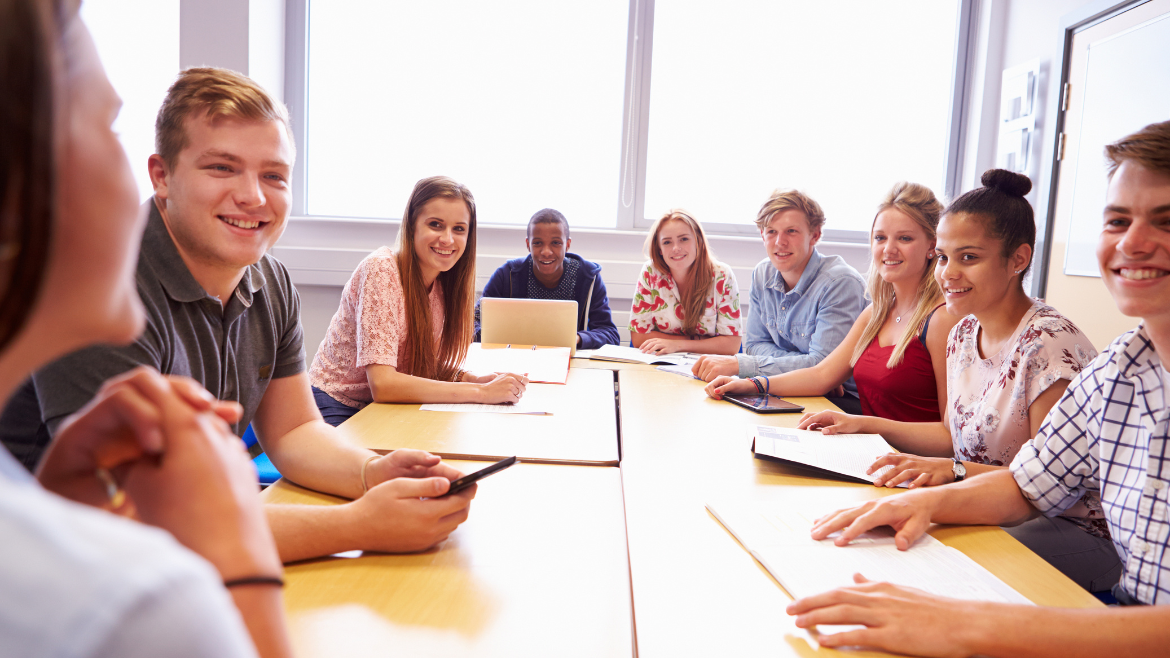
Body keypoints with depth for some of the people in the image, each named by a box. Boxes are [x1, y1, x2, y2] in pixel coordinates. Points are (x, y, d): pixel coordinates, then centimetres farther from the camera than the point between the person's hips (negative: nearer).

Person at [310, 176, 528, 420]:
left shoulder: (444, 280, 0)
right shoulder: (381, 270, -21)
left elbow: (428, 365, 6)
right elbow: (382, 384, -28)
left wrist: (474, 379, -14)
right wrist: (481, 392, -29)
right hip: (338, 410, -6)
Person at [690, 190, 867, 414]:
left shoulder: (841, 283, -19)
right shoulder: (762, 274, 2)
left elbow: (822, 365, -23)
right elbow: (756, 344, 7)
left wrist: (738, 364, -26)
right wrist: (810, 368, -13)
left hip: (844, 399, -6)